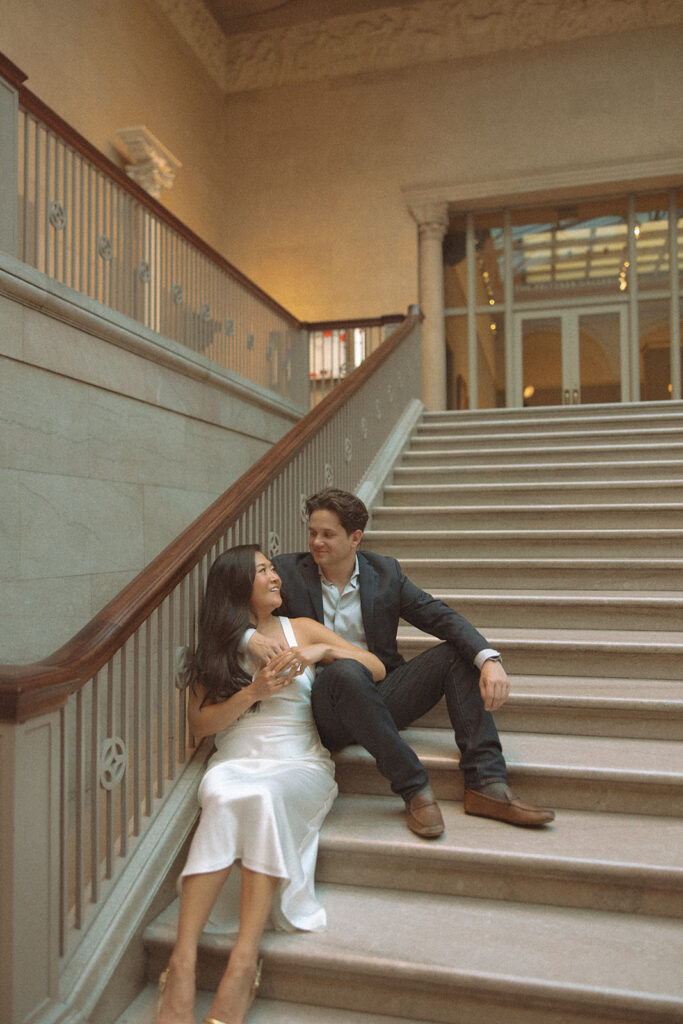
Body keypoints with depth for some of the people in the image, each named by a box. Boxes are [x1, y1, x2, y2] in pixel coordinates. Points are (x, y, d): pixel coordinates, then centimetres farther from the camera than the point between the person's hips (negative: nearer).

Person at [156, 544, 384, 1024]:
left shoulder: (302, 629, 15)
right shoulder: (214, 647, 15)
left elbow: (377, 669, 12)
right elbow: (201, 724, 6)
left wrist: (325, 650, -5)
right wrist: (253, 692, -8)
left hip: (300, 766, 0)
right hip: (235, 762, 1)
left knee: (263, 795, -34)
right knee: (224, 795, -34)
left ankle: (244, 963, -38)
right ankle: (183, 962, -36)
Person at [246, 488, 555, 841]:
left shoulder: (385, 572, 5)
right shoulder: (287, 571, -1)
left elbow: (441, 616, -3)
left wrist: (490, 659, -20)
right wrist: (249, 637, -26)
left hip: (380, 699, 4)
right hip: (327, 715, -3)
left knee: (457, 653, -12)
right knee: (344, 670, -36)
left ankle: (486, 784, -17)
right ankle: (414, 788, -25)